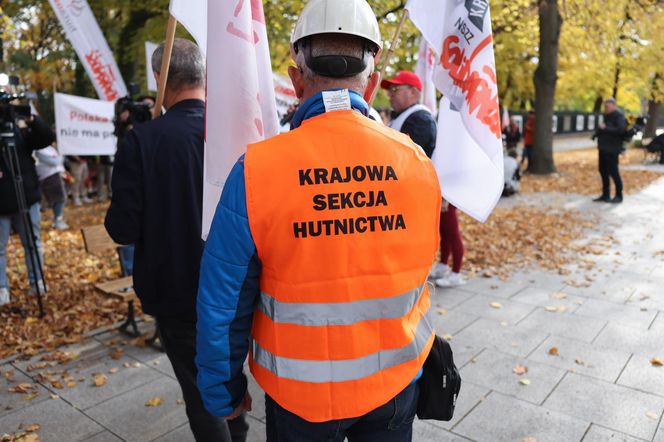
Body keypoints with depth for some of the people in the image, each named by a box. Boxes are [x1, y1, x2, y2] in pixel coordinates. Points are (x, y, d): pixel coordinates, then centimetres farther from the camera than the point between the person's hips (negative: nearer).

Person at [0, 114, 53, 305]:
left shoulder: (21, 130, 2)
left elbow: (48, 138, -9)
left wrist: (32, 121, -23)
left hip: (26, 199, 1)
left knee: (33, 243, 12)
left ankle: (37, 281, 24)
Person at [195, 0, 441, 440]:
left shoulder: (255, 171, -22)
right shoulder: (417, 162, -13)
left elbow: (223, 304, -13)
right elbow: (415, 272, 1)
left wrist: (225, 392, 1)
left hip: (302, 393, -2)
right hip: (397, 382, 3)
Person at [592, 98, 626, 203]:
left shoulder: (619, 117, -10)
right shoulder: (607, 116, 15)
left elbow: (621, 130, -24)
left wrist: (605, 128, -21)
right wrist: (596, 134, 5)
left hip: (612, 150, -8)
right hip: (603, 149, 8)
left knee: (613, 172, -4)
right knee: (603, 171, 11)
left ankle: (619, 196, 7)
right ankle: (605, 195, 19)